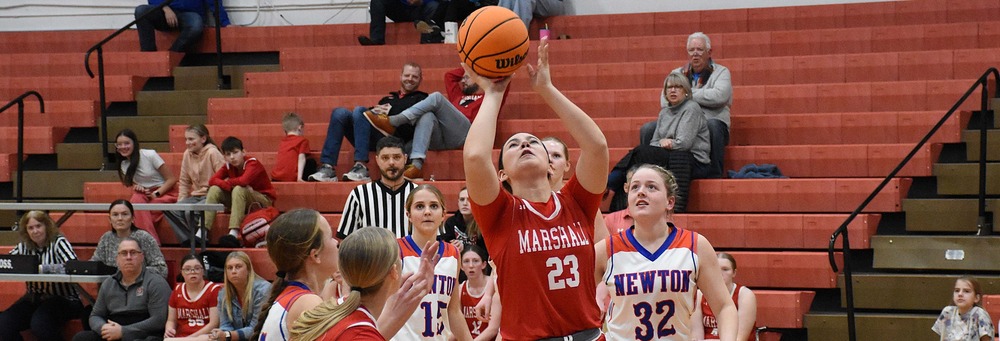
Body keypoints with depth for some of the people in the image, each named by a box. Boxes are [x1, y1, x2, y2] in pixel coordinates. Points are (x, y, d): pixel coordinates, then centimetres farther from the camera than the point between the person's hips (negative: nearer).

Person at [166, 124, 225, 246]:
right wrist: (180, 202, 6)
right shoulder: (187, 154, 10)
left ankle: (200, 236, -12)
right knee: (169, 209, -16)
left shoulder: (212, 153, -10)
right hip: (196, 196, 7)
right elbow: (184, 182, 17)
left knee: (190, 212, -33)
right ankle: (187, 239, -16)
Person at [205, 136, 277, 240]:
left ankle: (233, 233, -44)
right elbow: (212, 181, -12)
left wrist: (228, 182, -18)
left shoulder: (253, 163, -19)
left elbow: (244, 180, -38)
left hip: (263, 200, -6)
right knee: (215, 190, -12)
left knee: (239, 190, -34)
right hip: (243, 200, 6)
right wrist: (231, 185, -27)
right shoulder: (228, 166, -1)